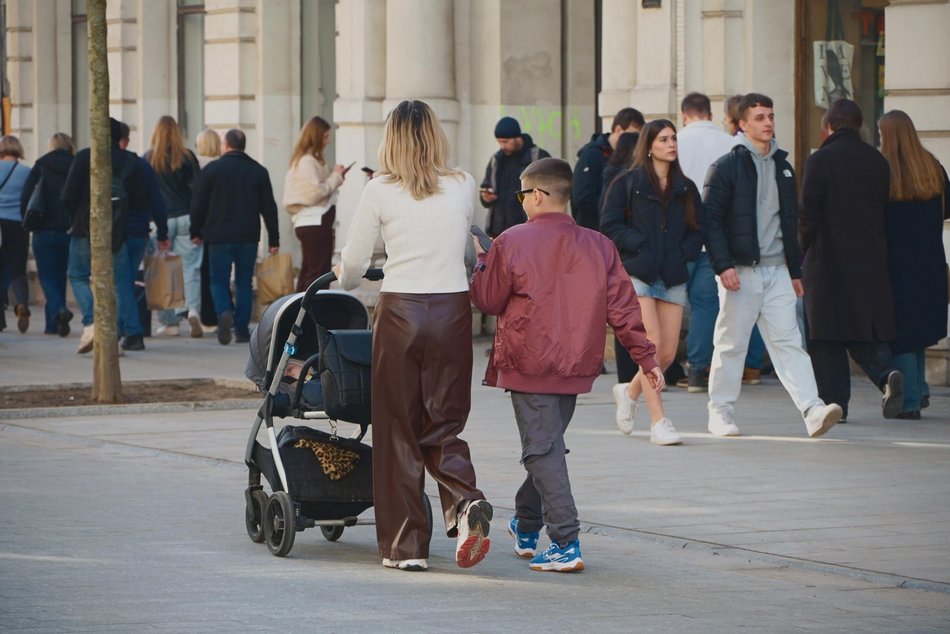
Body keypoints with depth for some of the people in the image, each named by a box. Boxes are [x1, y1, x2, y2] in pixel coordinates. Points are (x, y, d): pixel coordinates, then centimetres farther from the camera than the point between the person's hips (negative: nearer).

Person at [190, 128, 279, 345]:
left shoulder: (212, 170, -2)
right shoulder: (258, 171, 4)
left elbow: (198, 204, 0)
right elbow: (269, 207, 6)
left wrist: (196, 233, 13)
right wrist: (274, 240, 10)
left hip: (219, 237, -2)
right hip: (249, 237, 2)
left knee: (219, 280, 5)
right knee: (244, 282, 9)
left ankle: (224, 312, -23)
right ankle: (242, 329, 6)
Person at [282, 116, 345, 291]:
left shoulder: (306, 160, 17)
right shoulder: (308, 162, -13)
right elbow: (315, 193, -18)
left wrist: (335, 176, 8)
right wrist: (336, 177, -9)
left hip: (308, 224, 10)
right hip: (315, 224, -10)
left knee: (307, 274, 11)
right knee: (319, 276, -10)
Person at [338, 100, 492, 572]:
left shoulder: (380, 191, -5)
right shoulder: (464, 188, 3)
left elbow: (351, 267, 2)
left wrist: (343, 284, 25)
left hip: (400, 310, -2)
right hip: (453, 311, 2)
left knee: (398, 430, 7)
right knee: (444, 425, 12)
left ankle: (405, 546, 8)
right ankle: (465, 503, -16)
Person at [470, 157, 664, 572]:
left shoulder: (512, 243, -9)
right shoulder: (599, 246, 3)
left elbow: (487, 300, -1)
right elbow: (622, 307, 3)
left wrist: (481, 261, 17)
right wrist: (646, 357, 7)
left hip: (529, 364, -5)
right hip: (575, 366, 5)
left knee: (542, 451, -5)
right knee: (548, 443, 21)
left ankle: (566, 545, -14)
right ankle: (526, 528, 37)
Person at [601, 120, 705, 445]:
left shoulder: (686, 188, 14)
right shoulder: (627, 184, 2)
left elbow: (698, 230, 15)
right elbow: (610, 226, -3)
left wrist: (683, 253, -3)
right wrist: (641, 245, -14)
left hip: (673, 279, 5)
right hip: (636, 275, -5)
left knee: (668, 353, 2)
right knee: (651, 345, -14)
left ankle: (630, 391, 31)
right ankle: (658, 422, -11)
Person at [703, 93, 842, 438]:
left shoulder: (782, 166, 15)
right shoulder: (726, 167, -4)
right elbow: (710, 219, -8)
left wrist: (796, 270, 17)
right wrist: (723, 265, -18)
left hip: (777, 270, 4)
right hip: (740, 270, -4)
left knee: (788, 341, -5)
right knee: (731, 342, 3)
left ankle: (812, 410, -15)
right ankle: (720, 412, 15)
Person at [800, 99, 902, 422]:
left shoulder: (820, 161, -9)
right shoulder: (877, 161, 6)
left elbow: (808, 215, -9)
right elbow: (882, 210, 10)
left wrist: (805, 253, 4)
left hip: (828, 261, -4)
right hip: (870, 260, 4)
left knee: (827, 337, 3)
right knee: (866, 332, 10)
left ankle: (833, 401, 2)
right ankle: (887, 374, -15)